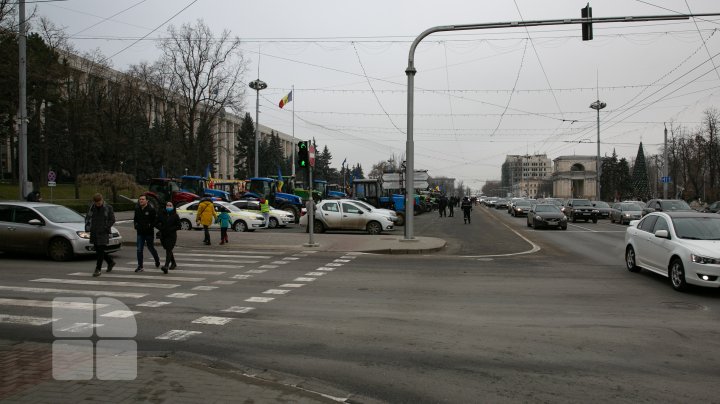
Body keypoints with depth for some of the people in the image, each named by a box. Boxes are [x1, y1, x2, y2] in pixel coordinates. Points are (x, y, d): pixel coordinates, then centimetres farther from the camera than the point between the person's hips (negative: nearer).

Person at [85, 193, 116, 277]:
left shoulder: (108, 208, -4)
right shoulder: (92, 207, 7)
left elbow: (112, 220, -3)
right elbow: (87, 217, 16)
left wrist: (105, 228, -12)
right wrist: (87, 227, 2)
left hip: (103, 233, -5)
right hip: (94, 232, 5)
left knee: (100, 251, -7)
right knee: (98, 251, 11)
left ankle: (98, 269, -2)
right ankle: (111, 262, 30)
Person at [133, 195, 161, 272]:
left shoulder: (151, 209, -10)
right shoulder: (137, 209, 6)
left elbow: (155, 220, -8)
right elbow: (135, 219, 20)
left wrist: (150, 226, -18)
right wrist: (135, 225, 2)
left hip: (149, 233, -4)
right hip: (140, 233, 4)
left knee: (151, 248, 10)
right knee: (139, 250, -1)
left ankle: (157, 260, 36)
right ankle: (140, 266, 4)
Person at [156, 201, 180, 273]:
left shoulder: (175, 216, -2)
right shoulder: (161, 214, 6)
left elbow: (178, 226, -3)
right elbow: (156, 223, 9)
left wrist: (170, 229, -15)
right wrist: (160, 228, -9)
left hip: (172, 235, -4)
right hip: (163, 235, 4)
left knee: (168, 250, -16)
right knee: (168, 250, 17)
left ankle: (166, 266, -27)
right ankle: (173, 263, 36)